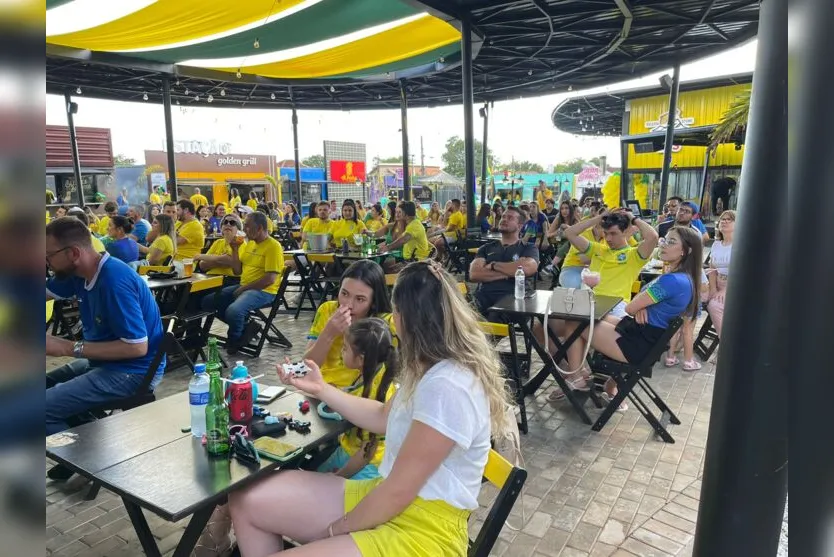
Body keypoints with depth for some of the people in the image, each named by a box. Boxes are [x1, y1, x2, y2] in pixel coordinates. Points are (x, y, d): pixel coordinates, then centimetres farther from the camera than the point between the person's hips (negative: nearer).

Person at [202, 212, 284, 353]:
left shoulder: (273, 246, -14)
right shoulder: (249, 243, 13)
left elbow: (270, 279, -20)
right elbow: (237, 271, 15)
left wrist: (243, 288, -16)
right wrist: (235, 249, 3)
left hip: (264, 291, -9)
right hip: (243, 287, 9)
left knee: (233, 310, -33)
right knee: (208, 301, -1)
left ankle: (234, 340, 0)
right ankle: (245, 327, 3)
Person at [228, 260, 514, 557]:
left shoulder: (448, 388, -26)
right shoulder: (436, 369, 7)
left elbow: (398, 491, -22)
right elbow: (384, 418, 20)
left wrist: (334, 531, -8)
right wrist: (321, 389, 16)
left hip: (421, 531, -9)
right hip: (386, 498, 9)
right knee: (249, 500, 1)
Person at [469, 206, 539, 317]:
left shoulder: (529, 248, 14)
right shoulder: (486, 248, 21)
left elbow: (527, 268, -10)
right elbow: (474, 274, 3)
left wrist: (493, 265, 1)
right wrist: (509, 272, -3)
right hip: (484, 302, 3)